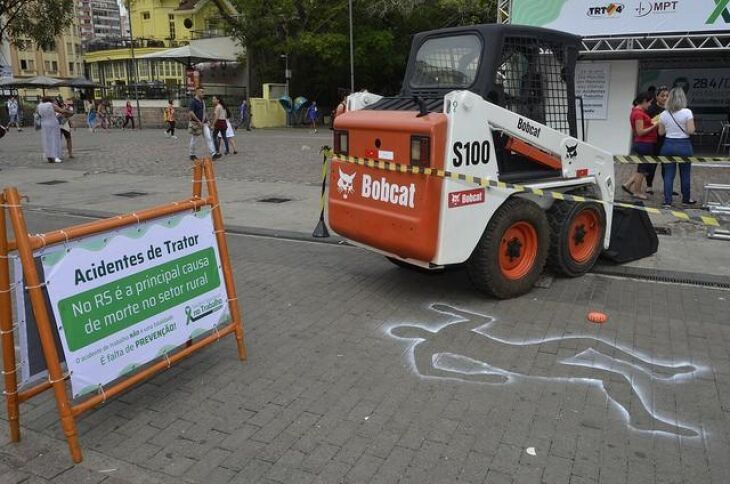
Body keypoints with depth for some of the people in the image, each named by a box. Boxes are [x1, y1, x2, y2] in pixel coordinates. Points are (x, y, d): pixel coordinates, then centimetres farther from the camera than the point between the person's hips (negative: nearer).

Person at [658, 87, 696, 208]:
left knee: (668, 174, 5)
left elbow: (661, 132, 5)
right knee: (685, 173, 13)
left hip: (668, 145, 2)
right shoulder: (687, 112, -11)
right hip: (683, 145, -2)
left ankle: (667, 201, 2)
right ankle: (686, 199, 27)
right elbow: (691, 131, -13)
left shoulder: (664, 114, -1)